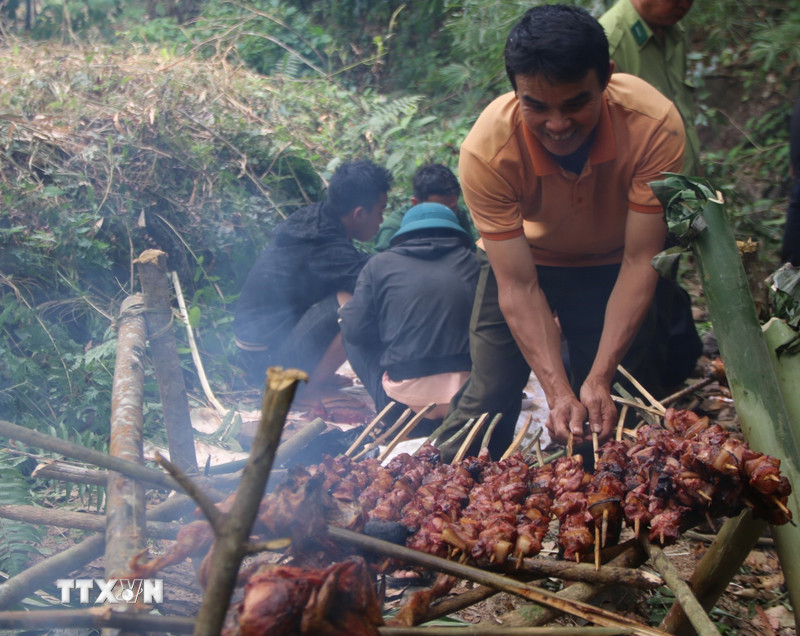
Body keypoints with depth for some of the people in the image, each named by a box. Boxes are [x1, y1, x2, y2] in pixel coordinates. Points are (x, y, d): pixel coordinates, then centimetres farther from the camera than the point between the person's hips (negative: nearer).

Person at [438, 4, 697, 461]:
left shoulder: (655, 125, -33)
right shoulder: (487, 150, -33)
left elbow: (640, 261, -26)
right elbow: (519, 287, -26)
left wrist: (600, 378, -31)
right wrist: (559, 392, -35)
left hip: (612, 264, 1)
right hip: (524, 258, 0)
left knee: (614, 411, -5)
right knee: (488, 397, -8)